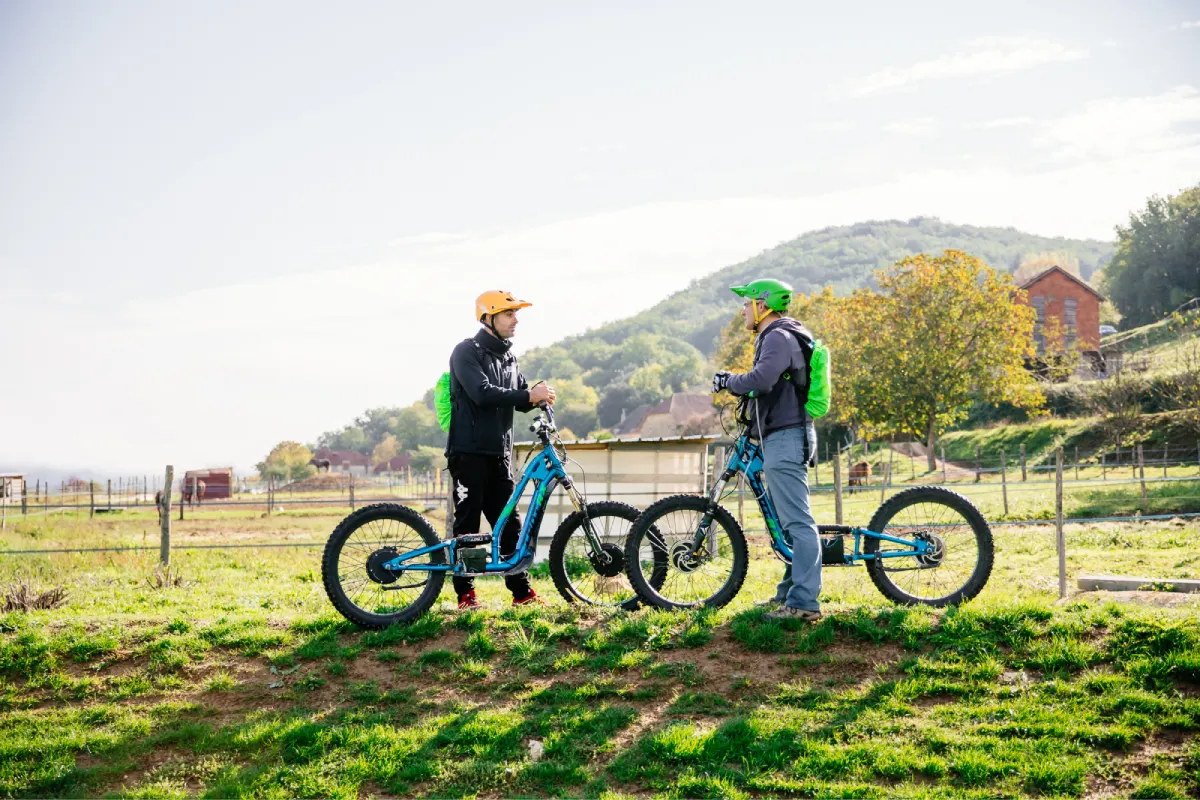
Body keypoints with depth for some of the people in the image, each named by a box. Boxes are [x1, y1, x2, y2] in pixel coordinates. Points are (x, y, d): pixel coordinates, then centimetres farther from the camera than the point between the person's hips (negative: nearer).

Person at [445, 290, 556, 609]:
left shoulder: (508, 357, 16)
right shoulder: (466, 352, -8)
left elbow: (520, 399, 12)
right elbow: (482, 393, -22)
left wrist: (538, 396, -11)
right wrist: (529, 395, -26)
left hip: (499, 454, 7)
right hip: (469, 452, -6)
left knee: (509, 523, 6)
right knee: (467, 523, -1)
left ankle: (522, 592, 9)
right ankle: (465, 594, 7)